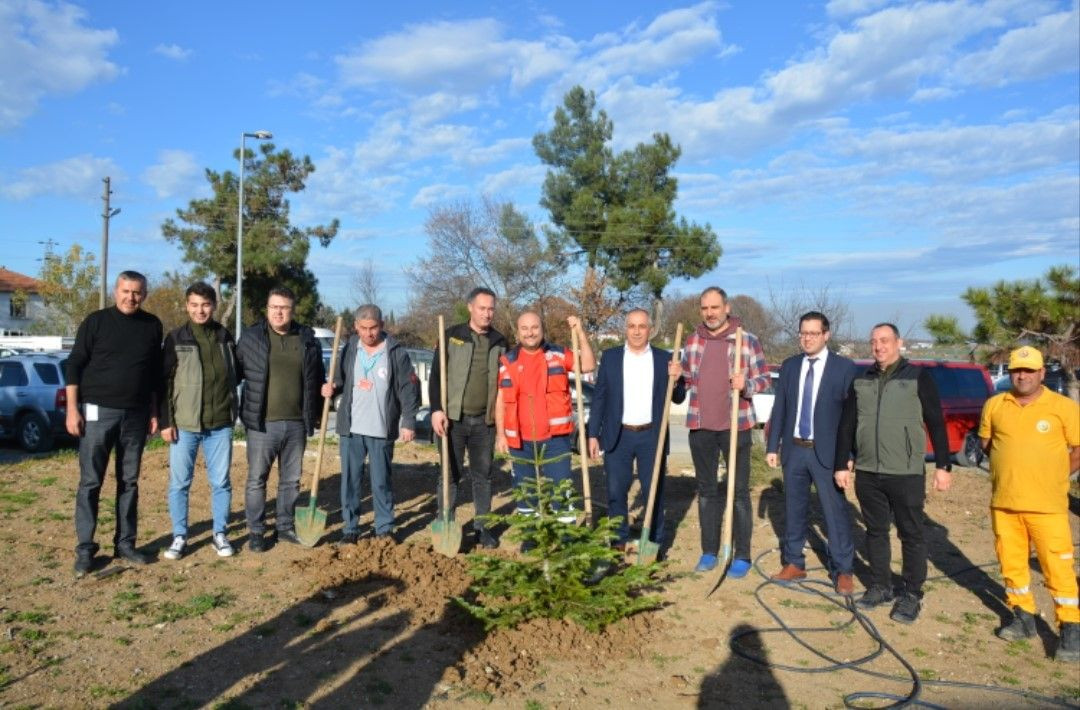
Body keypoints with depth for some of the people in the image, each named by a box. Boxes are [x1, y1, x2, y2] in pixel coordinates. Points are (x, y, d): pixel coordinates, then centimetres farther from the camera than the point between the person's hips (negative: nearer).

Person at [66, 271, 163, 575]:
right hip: (98, 412, -3)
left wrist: (154, 412, 10)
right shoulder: (96, 321, -3)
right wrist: (72, 409, -9)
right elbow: (75, 366, -3)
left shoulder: (152, 325, 6)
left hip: (136, 414, 3)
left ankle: (125, 543, 18)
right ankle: (85, 549, 8)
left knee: (129, 482, 9)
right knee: (90, 482, 0)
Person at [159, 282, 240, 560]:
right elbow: (165, 382, -3)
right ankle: (179, 536, 19)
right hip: (184, 424, -2)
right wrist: (166, 421, -8)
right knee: (179, 483, 6)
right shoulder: (176, 338, -1)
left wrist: (232, 410, 10)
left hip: (220, 425, 2)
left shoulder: (225, 337, 7)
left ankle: (220, 534, 19)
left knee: (221, 482, 7)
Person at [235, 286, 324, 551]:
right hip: (262, 423, -3)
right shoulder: (251, 336, -1)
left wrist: (316, 414, 11)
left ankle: (285, 526, 27)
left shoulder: (308, 339, 5)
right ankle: (256, 532, 17)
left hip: (296, 423, 3)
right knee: (257, 479, 4)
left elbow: (317, 379, 14)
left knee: (291, 479, 13)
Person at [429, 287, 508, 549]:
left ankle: (482, 527, 20)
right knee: (451, 474, 3)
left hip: (485, 421, 3)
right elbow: (436, 375, -3)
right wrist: (436, 409, -13)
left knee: (483, 476, 9)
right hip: (454, 419, -3)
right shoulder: (452, 336, -1)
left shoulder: (499, 342, 8)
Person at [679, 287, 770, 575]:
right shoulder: (693, 340, 7)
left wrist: (747, 385, -21)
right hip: (700, 426, 4)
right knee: (706, 490, 12)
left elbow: (764, 379, -1)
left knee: (739, 491, 3)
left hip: (735, 426, -4)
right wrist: (677, 376, -2)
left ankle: (742, 556, 13)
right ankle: (709, 551, 23)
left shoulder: (748, 340, -4)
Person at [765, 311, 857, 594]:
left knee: (836, 512, 1)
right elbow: (779, 409, 9)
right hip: (794, 449, 4)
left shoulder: (844, 367, -4)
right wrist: (772, 446, 6)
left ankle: (842, 570, 14)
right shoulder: (789, 366, 8)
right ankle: (794, 563, 24)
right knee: (794, 510, 12)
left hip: (826, 452, -4)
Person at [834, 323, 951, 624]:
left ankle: (912, 594, 16)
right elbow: (846, 425, 10)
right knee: (875, 531, 13)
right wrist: (842, 465, 7)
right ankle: (880, 586, 26)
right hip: (867, 473, 4)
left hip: (906, 473, -4)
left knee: (911, 534, 5)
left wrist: (943, 466, -6)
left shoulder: (918, 377, -2)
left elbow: (936, 423, -2)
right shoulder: (861, 380, 9)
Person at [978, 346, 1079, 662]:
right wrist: (1010, 469, 10)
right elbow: (986, 442, 17)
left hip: (1047, 505, -3)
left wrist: (1053, 478, 0)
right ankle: (1023, 618, 28)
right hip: (1003, 503, 3)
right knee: (1011, 563, 12)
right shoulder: (994, 405, 5)